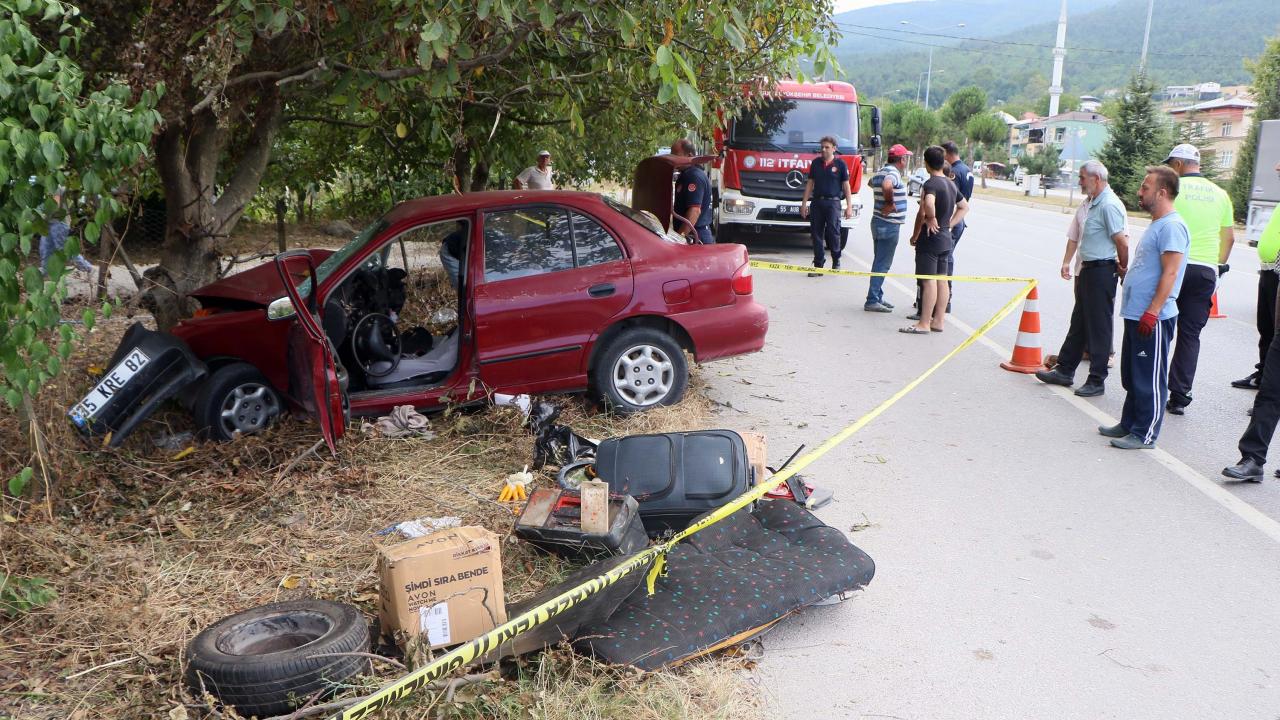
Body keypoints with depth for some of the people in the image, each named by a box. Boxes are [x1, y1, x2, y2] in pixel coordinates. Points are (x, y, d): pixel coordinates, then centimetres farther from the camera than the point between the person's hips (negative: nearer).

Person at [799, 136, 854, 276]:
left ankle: (836, 262, 15)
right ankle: (818, 265, 8)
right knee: (816, 234, 2)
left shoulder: (840, 164, 1)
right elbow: (810, 183, 14)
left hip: (833, 203, -3)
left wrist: (849, 206, -5)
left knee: (833, 233, -7)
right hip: (817, 202, 4)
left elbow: (846, 186, 1)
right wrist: (804, 203, 9)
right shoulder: (816, 163, 10)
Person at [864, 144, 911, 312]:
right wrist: (890, 203, -24)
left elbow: (871, 183, 33)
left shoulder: (881, 172, 11)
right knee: (882, 264, -6)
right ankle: (872, 301, -5)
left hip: (878, 222, 10)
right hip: (889, 225, -10)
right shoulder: (894, 173, -18)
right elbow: (887, 186, -40)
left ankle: (878, 297, 23)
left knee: (879, 262, 16)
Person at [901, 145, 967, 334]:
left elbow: (928, 204, -35)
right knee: (941, 279, 11)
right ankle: (938, 320, 17)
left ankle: (924, 324, -4)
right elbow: (964, 207, 23)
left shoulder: (930, 184, -15)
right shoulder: (950, 184, 12)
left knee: (929, 280, -7)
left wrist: (931, 219, -18)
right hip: (946, 239, 9)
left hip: (930, 238, -8)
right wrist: (948, 224, 15)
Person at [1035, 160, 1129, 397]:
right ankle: (1065, 371, 26)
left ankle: (1097, 381, 5)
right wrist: (1066, 262, 13)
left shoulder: (1110, 205, -17)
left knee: (1099, 326, -3)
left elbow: (1122, 242, -20)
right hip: (1086, 270, 10)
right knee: (1078, 323, 16)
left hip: (1102, 271, -10)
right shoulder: (1087, 203, 13)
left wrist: (1123, 269, -9)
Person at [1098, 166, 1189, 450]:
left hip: (1153, 319, -10)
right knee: (1132, 376, 18)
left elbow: (1169, 273, -22)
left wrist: (1152, 312, -25)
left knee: (1150, 379, -3)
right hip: (1136, 315, 10)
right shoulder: (1157, 225, 17)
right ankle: (1129, 424, 29)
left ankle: (1145, 434, 4)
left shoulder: (1172, 226, -16)